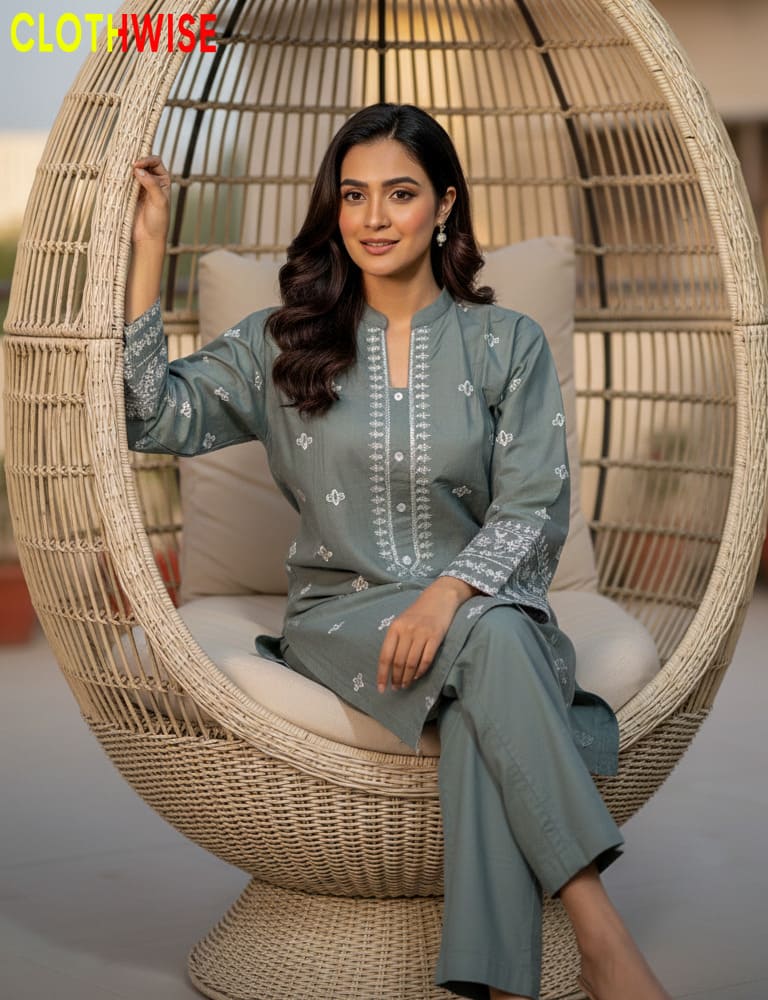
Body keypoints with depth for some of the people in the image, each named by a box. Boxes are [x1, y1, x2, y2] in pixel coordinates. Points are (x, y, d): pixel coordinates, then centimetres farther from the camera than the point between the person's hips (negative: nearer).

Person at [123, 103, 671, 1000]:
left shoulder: (509, 345, 7)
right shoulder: (285, 344, 10)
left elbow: (533, 508, -2)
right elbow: (153, 418, -1)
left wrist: (447, 594, -21)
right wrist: (148, 246, -5)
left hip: (482, 600, 1)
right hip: (341, 615, -1)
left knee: (481, 716, -36)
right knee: (492, 637, -33)